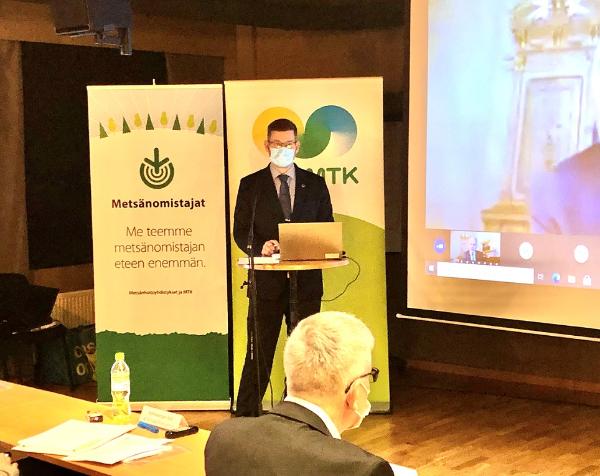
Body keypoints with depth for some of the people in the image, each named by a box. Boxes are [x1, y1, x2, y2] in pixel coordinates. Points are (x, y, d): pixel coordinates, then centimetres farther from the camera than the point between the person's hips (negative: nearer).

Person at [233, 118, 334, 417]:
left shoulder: (314, 184, 9)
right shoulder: (251, 185, 4)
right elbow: (240, 232, 2)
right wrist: (260, 247, -18)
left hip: (306, 279, 2)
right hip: (267, 280, -2)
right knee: (259, 353, 0)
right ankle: (246, 416, 7)